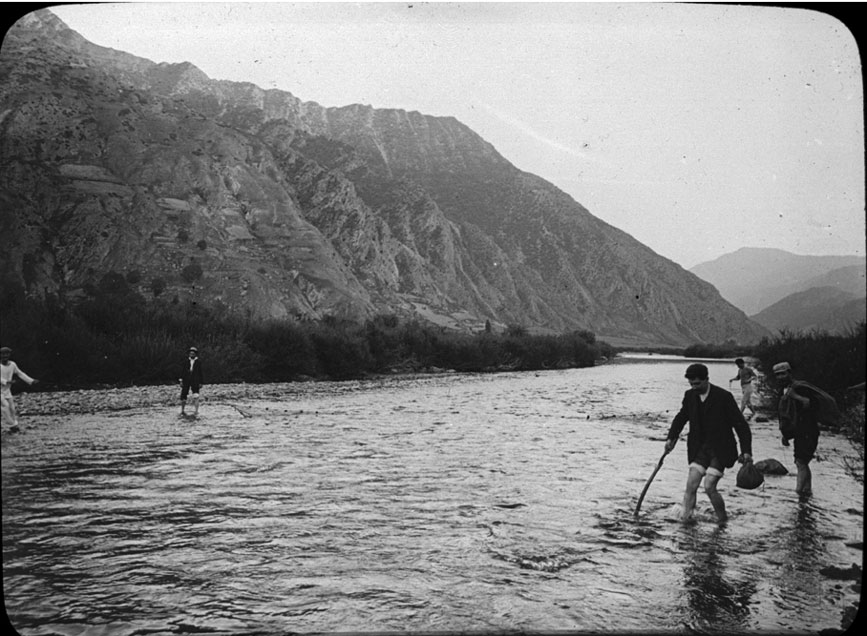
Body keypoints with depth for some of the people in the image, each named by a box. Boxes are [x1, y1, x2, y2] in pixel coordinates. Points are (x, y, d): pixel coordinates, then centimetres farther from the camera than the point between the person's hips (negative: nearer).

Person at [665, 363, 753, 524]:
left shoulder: (723, 397, -14)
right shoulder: (690, 396, 1)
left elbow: (740, 424, -11)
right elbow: (681, 417, 19)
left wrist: (746, 451, -16)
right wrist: (671, 438, 8)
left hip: (720, 450, -5)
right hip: (700, 448, 5)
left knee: (709, 487, -13)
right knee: (691, 485, -8)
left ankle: (723, 521, 9)